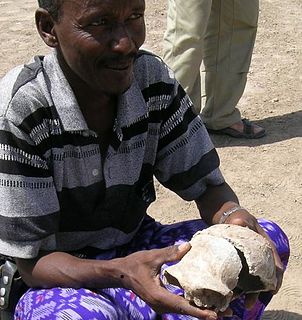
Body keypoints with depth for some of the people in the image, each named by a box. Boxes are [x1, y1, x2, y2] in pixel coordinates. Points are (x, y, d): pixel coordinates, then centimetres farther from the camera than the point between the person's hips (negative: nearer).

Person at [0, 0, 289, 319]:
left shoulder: (154, 79, -10)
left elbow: (207, 186, -3)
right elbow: (32, 261, -21)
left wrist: (232, 217, -28)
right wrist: (122, 273, -41)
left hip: (136, 249, 5)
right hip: (57, 278, -4)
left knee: (269, 237, -15)